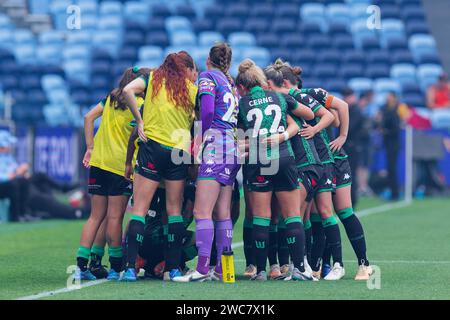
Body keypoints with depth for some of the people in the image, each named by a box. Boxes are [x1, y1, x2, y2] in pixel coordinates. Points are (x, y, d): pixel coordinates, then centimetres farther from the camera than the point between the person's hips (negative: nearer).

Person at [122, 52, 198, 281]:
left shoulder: (154, 77, 9)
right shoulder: (192, 90, 9)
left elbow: (128, 90, -8)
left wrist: (139, 120, -2)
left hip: (152, 145, -1)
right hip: (180, 151, 1)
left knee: (140, 209, -2)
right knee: (174, 210, 12)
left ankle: (130, 268, -11)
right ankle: (174, 268, 11)